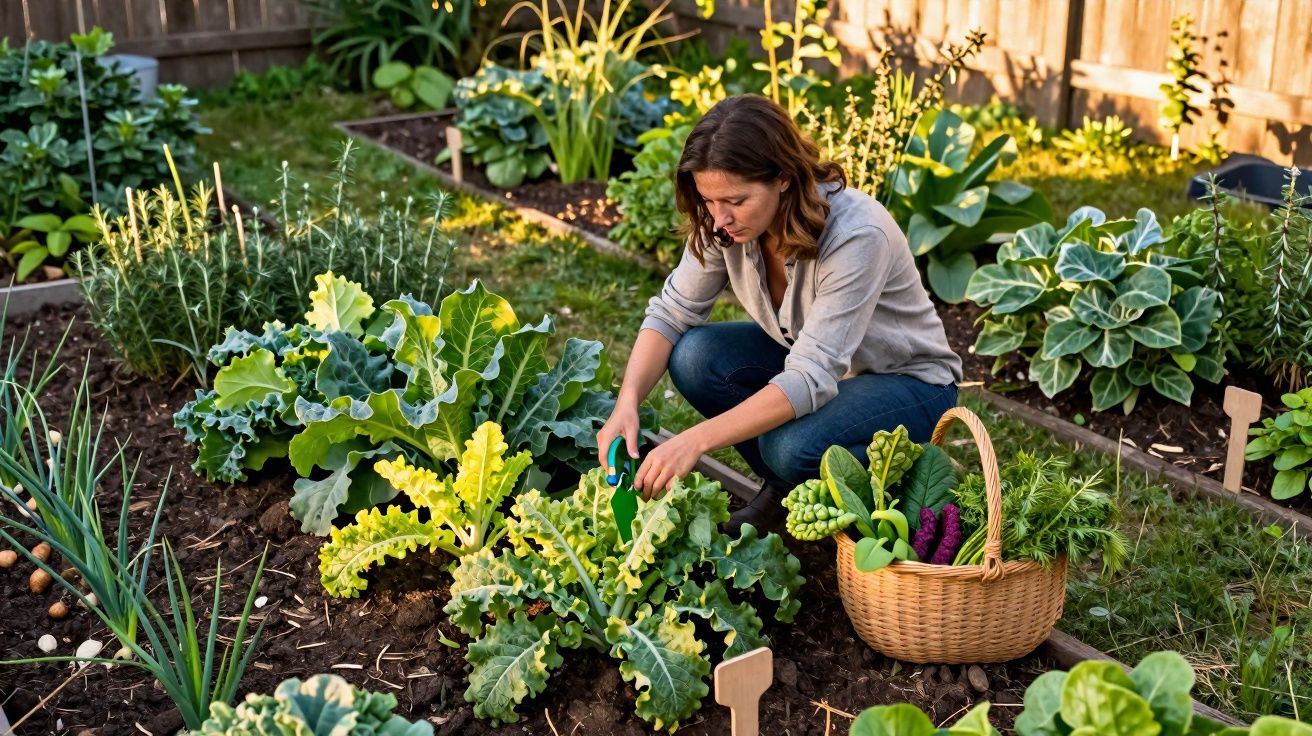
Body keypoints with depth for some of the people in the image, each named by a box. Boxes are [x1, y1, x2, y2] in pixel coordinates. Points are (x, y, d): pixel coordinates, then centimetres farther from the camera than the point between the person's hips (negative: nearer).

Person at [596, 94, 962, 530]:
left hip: (909, 380, -6)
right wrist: (628, 402, -28)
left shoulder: (856, 236, -35)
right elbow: (671, 313, -10)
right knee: (694, 356, -20)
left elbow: (811, 380, -39)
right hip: (812, 361, 6)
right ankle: (783, 492, 2)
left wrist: (697, 440, -45)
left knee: (793, 447, -34)